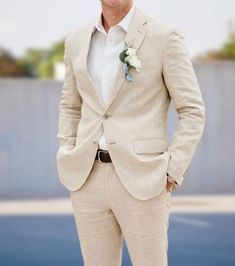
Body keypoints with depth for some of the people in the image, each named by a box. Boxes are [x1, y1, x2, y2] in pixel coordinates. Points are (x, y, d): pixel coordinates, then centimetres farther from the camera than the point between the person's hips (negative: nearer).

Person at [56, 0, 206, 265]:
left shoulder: (166, 35, -7)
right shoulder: (78, 39, 8)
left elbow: (192, 111, -5)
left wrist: (171, 176, -12)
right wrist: (68, 164, 7)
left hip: (141, 180, -4)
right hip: (89, 178, 4)